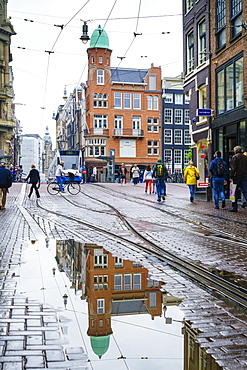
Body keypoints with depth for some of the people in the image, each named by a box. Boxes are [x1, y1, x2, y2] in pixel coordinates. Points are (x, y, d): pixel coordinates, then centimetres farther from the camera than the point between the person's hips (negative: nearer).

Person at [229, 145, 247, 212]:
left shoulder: (235, 157, -4)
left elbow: (233, 168, -11)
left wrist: (231, 177, -10)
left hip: (237, 177, -4)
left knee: (234, 192, 6)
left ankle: (234, 207, 10)